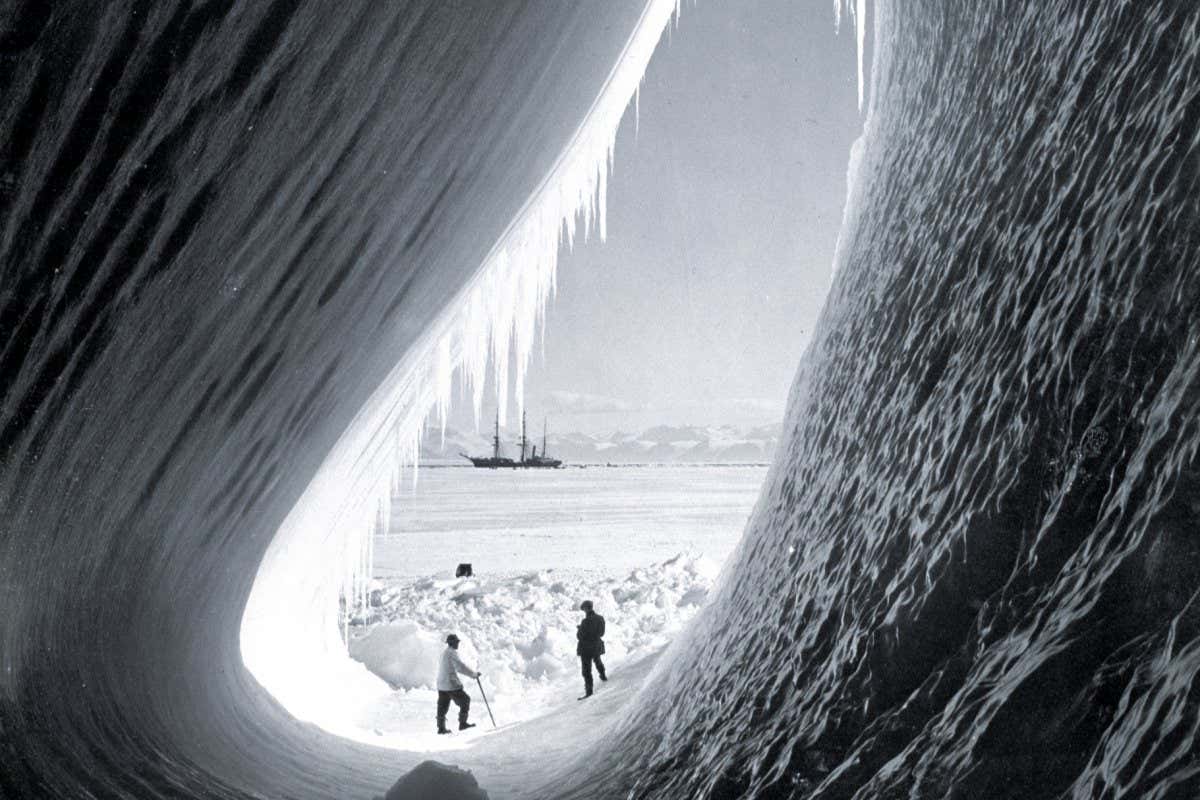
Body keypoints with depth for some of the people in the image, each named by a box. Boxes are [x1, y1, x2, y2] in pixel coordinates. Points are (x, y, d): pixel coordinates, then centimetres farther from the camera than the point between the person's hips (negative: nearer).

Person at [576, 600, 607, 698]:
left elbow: (579, 636, -22)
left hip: (586, 648, -7)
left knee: (586, 670, 4)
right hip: (597, 646, 7)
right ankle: (603, 676, 57)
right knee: (597, 661, 34)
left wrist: (579, 630, 0)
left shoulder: (586, 621, -27)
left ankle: (588, 691, 7)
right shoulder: (600, 618, -7)